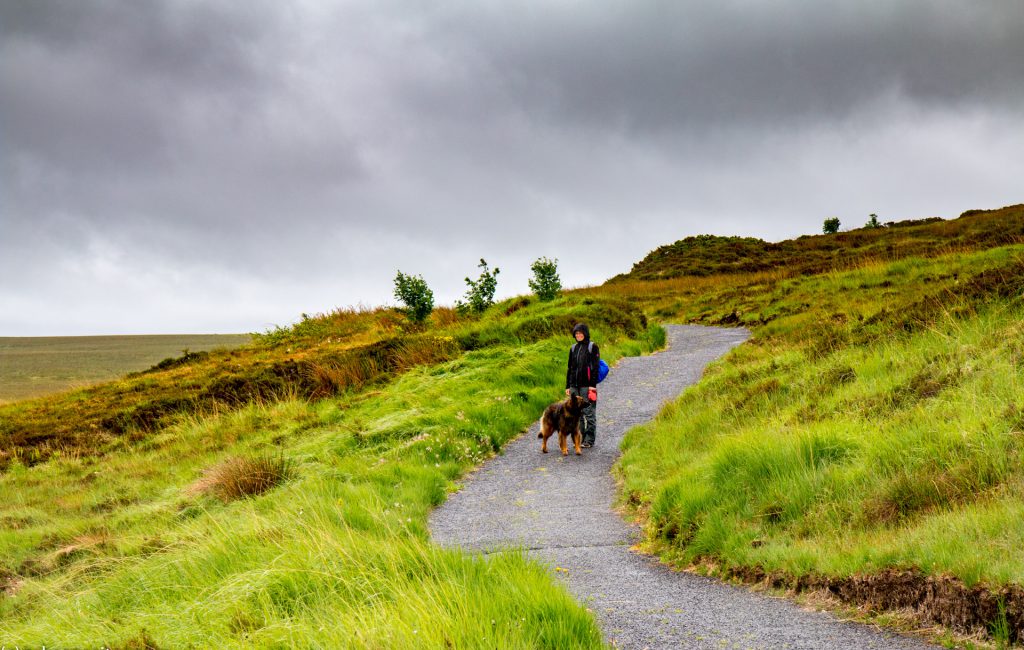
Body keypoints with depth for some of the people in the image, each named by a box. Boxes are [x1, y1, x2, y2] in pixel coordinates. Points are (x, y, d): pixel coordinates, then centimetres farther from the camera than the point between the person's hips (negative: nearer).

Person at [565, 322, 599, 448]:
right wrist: (568, 386, 13)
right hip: (575, 386, 6)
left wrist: (593, 384, -14)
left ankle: (589, 439, 0)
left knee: (589, 413, -3)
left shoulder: (592, 347, -2)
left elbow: (595, 366, -8)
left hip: (587, 386, -6)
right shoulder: (573, 348, 15)